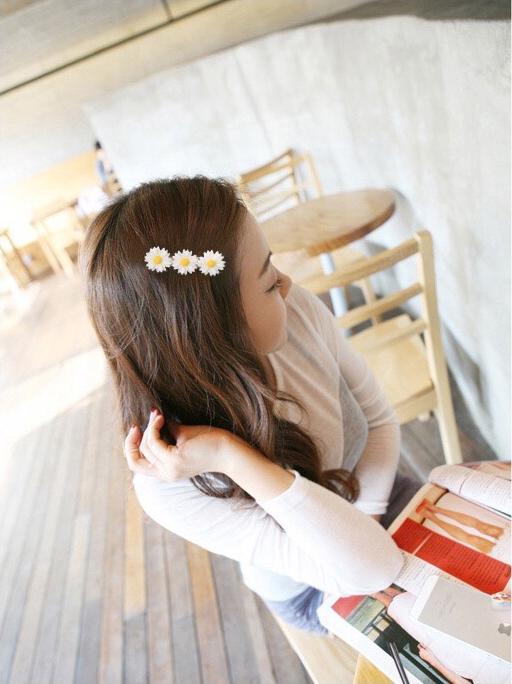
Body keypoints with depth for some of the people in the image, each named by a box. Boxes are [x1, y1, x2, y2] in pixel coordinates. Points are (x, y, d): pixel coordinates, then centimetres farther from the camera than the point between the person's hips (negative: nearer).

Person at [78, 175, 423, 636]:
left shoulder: (298, 310, -26)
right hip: (316, 593, -3)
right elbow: (370, 568, -37)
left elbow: (380, 419, -11)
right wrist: (238, 461, -46)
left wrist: (367, 522, -20)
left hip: (373, 496, 4)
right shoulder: (170, 486, -36)